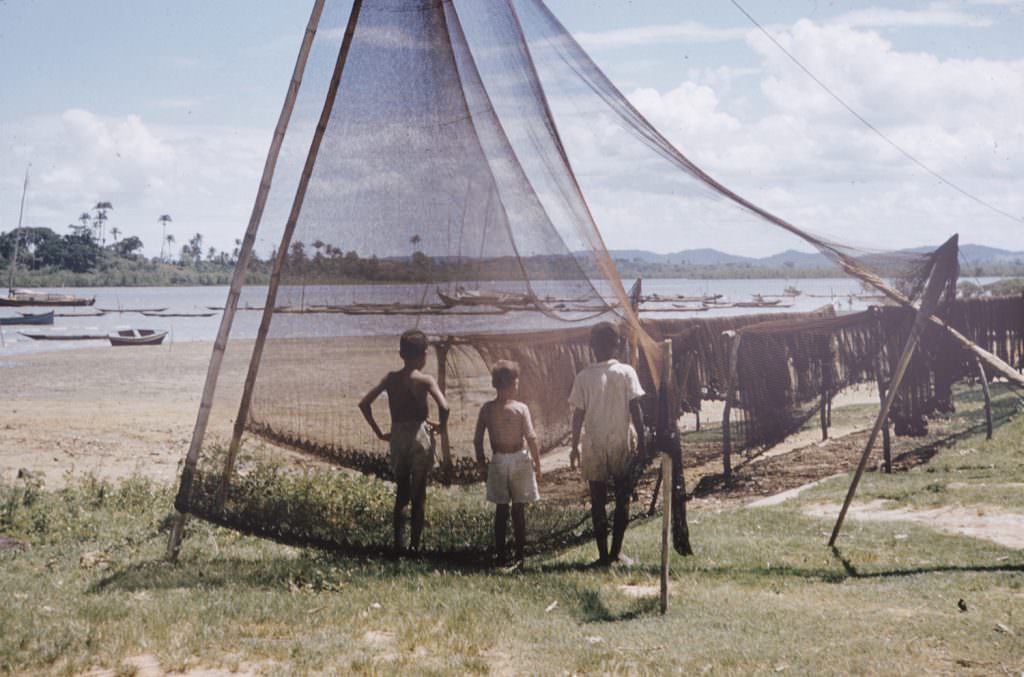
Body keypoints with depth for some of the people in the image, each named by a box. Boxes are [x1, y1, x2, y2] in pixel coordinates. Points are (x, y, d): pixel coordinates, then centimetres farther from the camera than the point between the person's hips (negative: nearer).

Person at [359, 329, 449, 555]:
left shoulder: (391, 378, 5)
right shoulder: (425, 380, -7)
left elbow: (364, 404, 3)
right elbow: (443, 406, -22)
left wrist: (379, 432, 9)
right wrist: (441, 425, -2)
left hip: (397, 437, 3)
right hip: (420, 436, -3)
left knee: (401, 492, 14)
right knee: (419, 494, 6)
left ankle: (398, 544, 9)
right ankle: (414, 545, 7)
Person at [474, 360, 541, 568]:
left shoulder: (486, 409, -1)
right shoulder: (521, 408, -9)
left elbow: (478, 440, 1)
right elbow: (531, 438, -12)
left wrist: (481, 463, 11)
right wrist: (537, 463, -2)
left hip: (497, 460, 3)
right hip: (518, 459, -2)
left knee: (501, 509, 11)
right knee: (518, 509, 4)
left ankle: (501, 555, 11)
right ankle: (519, 556, 3)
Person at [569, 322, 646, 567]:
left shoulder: (584, 376, -3)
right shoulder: (626, 372, -5)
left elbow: (578, 415, -2)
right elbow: (635, 410, -6)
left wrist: (575, 446, 6)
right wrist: (641, 441, 1)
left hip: (594, 446, 0)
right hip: (622, 443, 0)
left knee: (598, 502, 6)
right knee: (622, 499, 10)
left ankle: (603, 555, 5)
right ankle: (616, 551, 7)